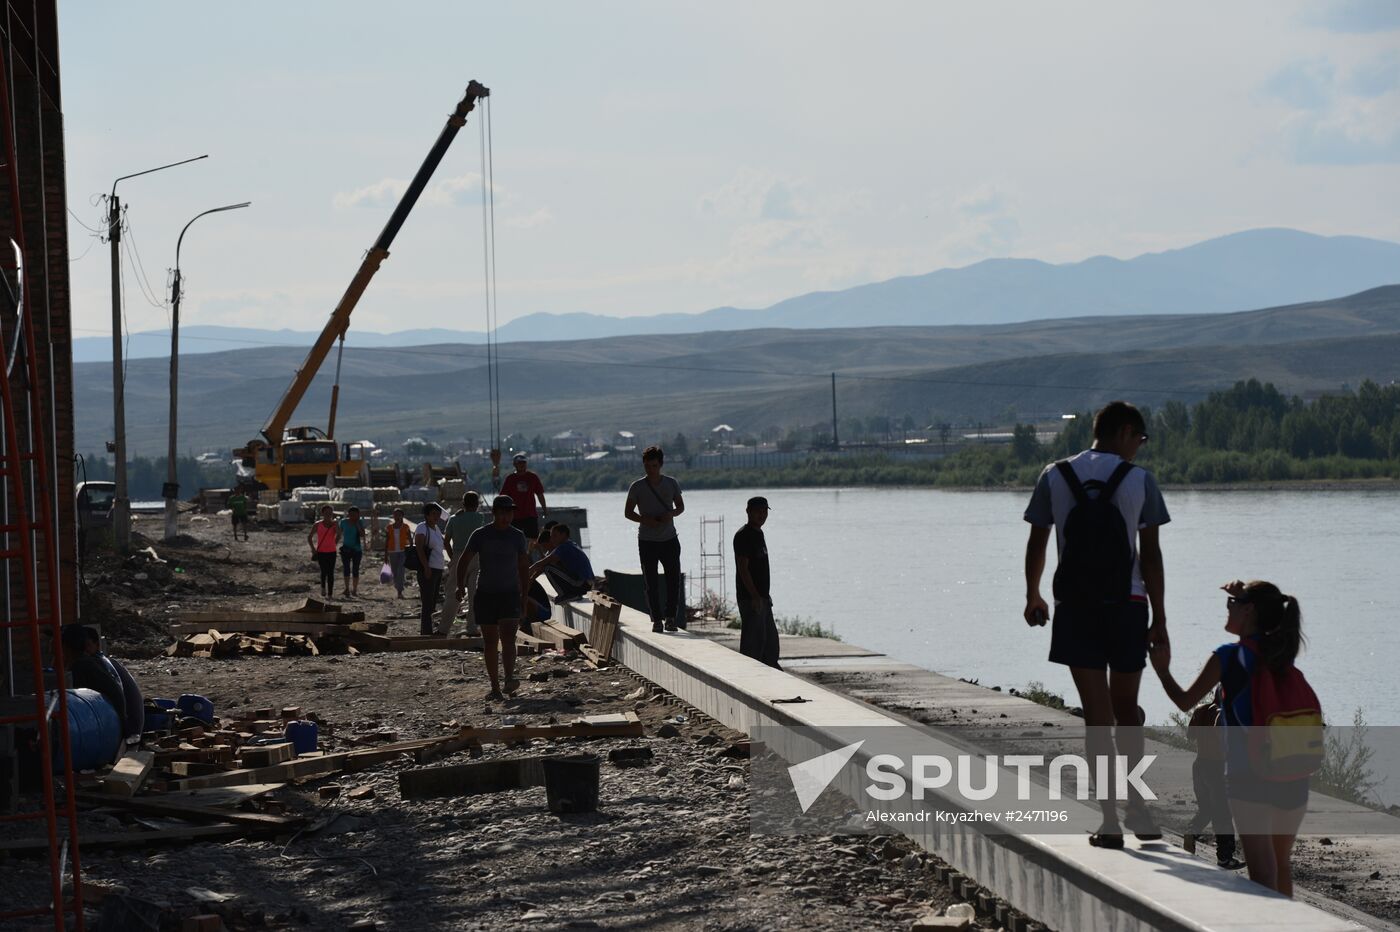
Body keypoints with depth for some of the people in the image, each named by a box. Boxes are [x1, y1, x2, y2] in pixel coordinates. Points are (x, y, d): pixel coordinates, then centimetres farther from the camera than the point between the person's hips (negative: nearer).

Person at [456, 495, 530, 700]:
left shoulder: (517, 537, 5)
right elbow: (464, 561, 4)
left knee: (508, 638, -17)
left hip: (510, 594, 0)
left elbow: (523, 568, 14)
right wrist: (461, 586, -11)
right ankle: (495, 687, 6)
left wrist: (524, 598, 11)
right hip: (485, 593, 0)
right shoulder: (480, 535, 0)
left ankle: (509, 679, -28)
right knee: (490, 642, 2)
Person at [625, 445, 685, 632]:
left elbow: (680, 506, 12)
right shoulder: (637, 487, -2)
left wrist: (671, 514, -10)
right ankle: (656, 619, 5)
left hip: (669, 539, 2)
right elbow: (628, 512, 2)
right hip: (647, 541, -1)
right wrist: (644, 519, -16)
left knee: (674, 578, -2)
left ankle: (670, 616, 9)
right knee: (651, 582, -1)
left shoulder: (671, 484, 4)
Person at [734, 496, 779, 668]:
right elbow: (743, 568, -19)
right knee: (753, 639, -8)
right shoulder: (743, 536, -14)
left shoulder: (759, 533, 16)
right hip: (750, 598, -10)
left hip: (761, 597, 10)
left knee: (770, 638, 16)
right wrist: (755, 596, -22)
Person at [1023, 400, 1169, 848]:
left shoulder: (1055, 477, 2)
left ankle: (1111, 822, -1)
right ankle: (1137, 810, 17)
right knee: (1127, 709, 14)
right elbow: (1150, 555, -6)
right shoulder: (1139, 480, -4)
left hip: (1075, 608, 1)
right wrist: (1159, 617, -1)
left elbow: (1036, 545, 6)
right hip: (1127, 606, -1)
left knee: (1097, 713, 1)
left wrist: (1032, 597, 20)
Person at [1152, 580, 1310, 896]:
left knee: (1262, 870, -6)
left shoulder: (1228, 657, -5)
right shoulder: (1283, 653, 10)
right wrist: (1245, 595, 29)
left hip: (1249, 777, -5)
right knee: (1282, 863, 21)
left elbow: (1185, 701, 4)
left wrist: (1161, 669, 20)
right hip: (1293, 775, 5)